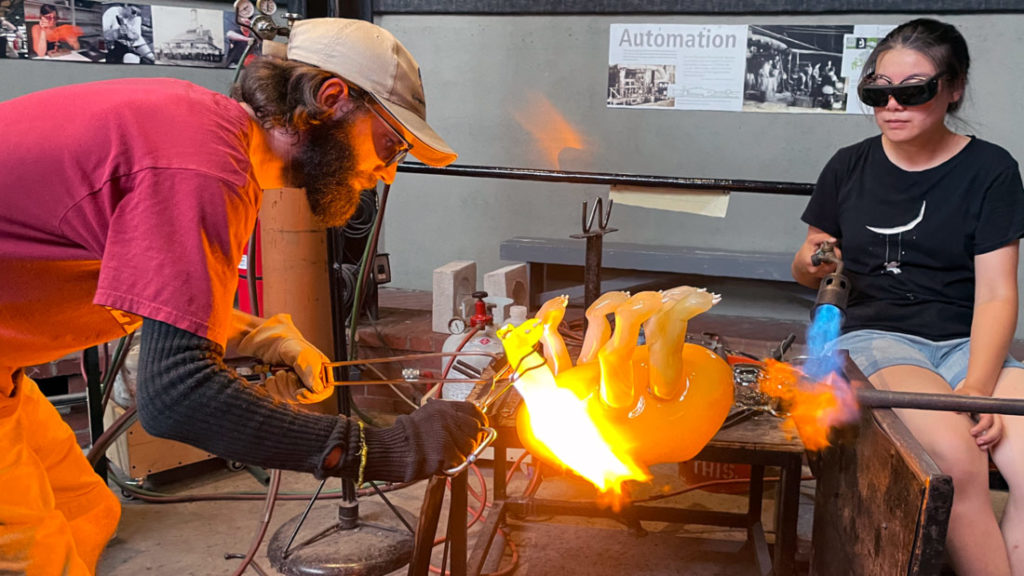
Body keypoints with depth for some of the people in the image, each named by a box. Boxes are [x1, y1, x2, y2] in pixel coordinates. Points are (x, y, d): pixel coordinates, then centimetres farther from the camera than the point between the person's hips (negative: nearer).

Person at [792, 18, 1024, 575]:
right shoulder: (849, 166, 8)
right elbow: (806, 268, 17)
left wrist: (977, 386, -20)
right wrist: (812, 262, -8)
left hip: (967, 342, 1)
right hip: (872, 336, -1)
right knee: (957, 456, -32)